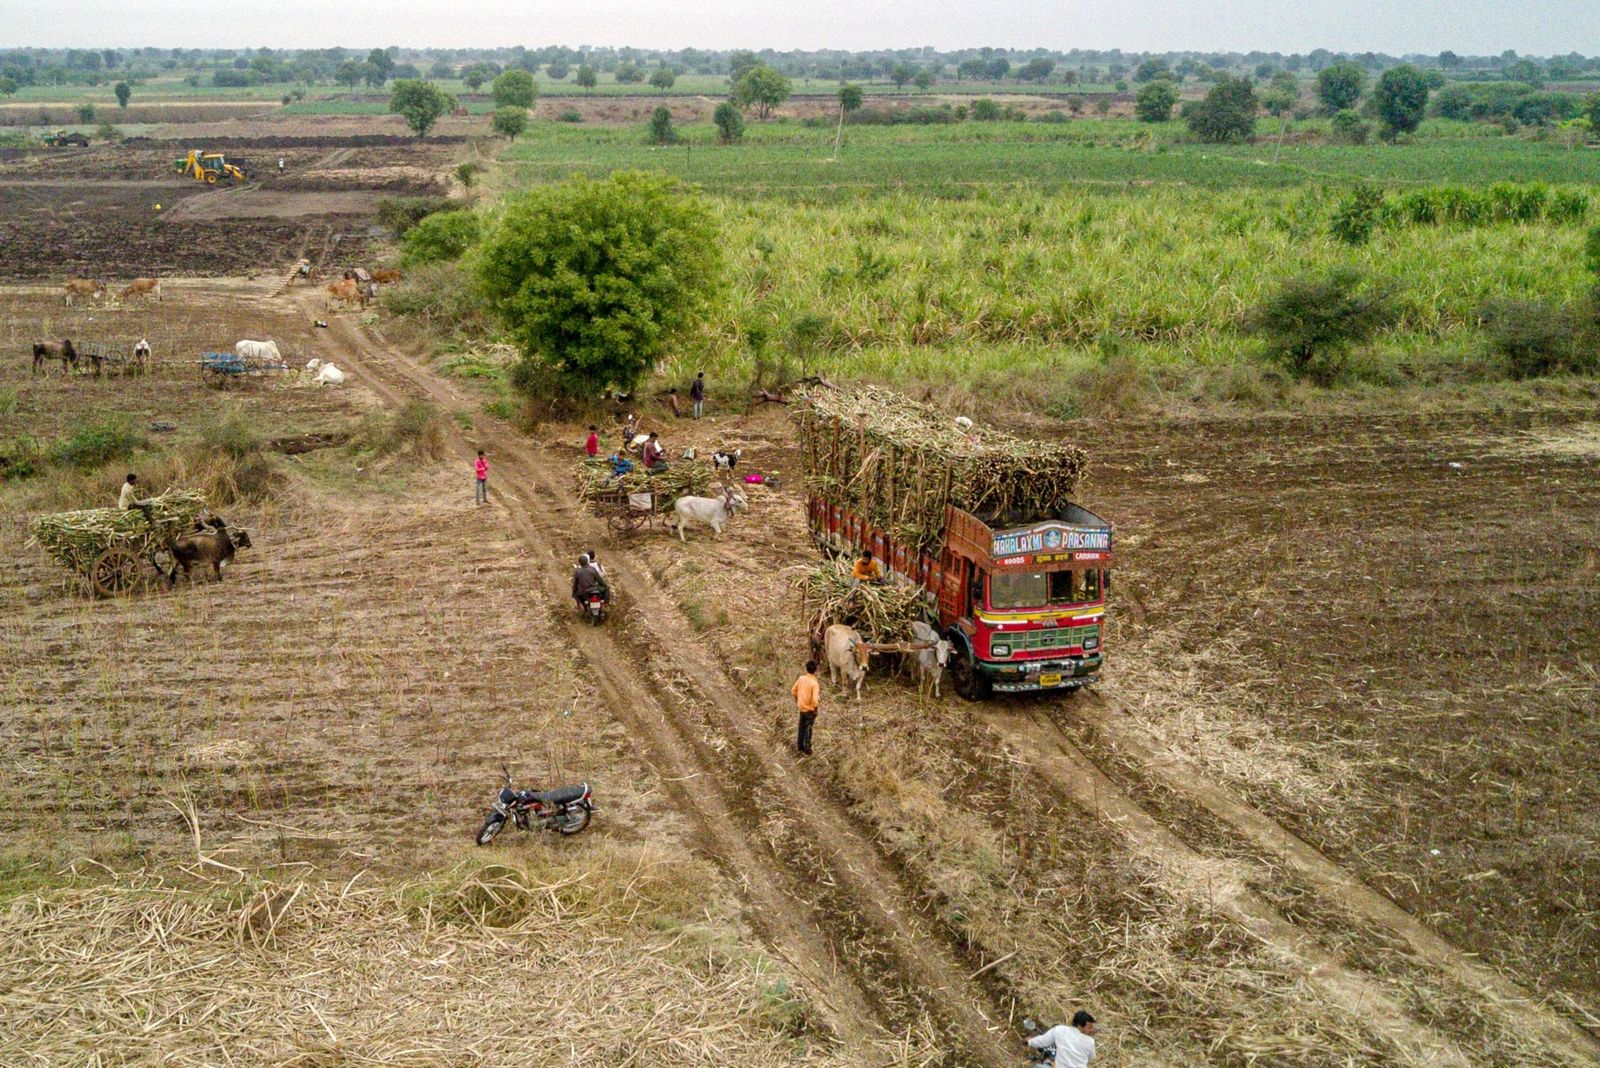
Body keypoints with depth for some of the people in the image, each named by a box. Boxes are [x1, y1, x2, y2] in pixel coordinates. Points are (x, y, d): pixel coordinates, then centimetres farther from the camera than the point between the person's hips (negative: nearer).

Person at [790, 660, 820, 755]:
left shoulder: (801, 678, -9)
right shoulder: (814, 683, -26)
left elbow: (793, 690, 3)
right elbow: (814, 700, -30)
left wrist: (797, 701, 18)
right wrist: (815, 709, -12)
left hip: (801, 707, 5)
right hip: (810, 709, -5)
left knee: (801, 727, 22)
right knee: (808, 730, 9)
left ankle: (800, 746, 36)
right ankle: (807, 751, 19)